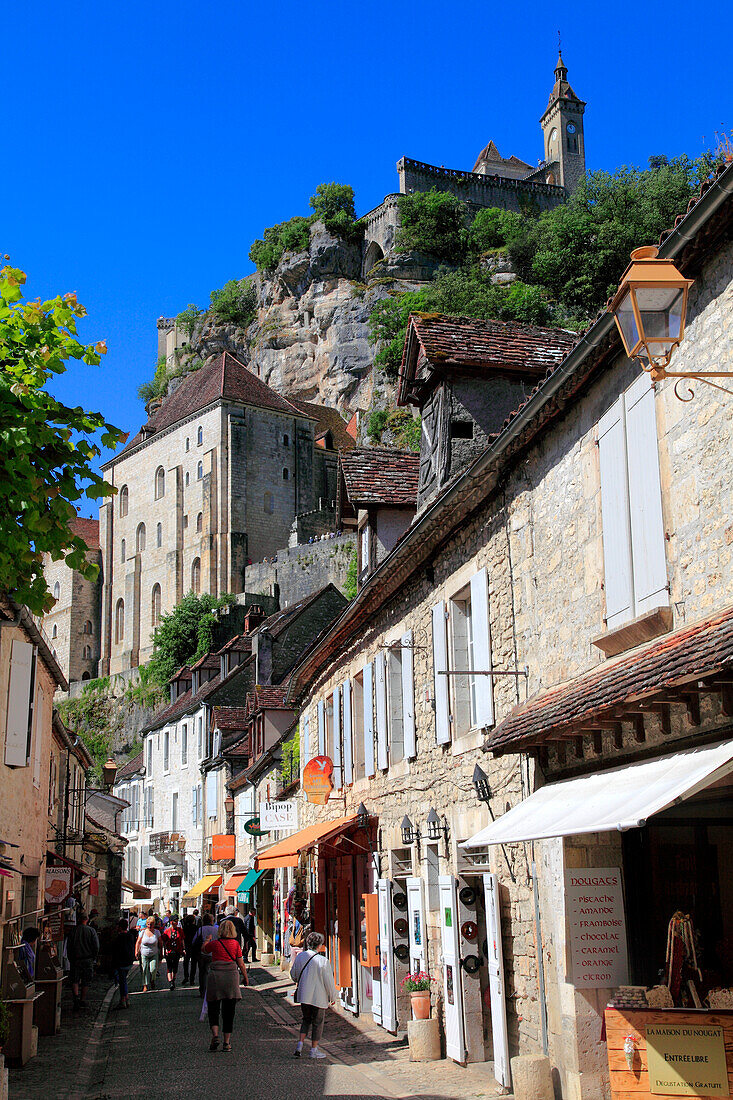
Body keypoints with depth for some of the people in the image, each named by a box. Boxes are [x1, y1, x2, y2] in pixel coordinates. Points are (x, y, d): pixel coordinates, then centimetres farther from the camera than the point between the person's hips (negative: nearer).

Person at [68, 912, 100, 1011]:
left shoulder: (73, 931, -1)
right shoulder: (91, 931, -3)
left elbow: (69, 947, 1)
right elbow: (96, 946, -6)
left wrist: (71, 960, 10)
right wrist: (93, 958, 7)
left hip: (76, 959, 0)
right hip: (88, 959, 0)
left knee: (75, 981, 2)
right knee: (85, 982, 10)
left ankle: (76, 996, -20)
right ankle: (83, 1001, 14)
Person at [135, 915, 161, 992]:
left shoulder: (157, 932, 0)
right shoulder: (143, 932, -2)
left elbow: (160, 942, 8)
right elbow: (138, 942, 4)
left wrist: (160, 952, 6)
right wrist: (136, 951, -5)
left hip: (154, 954, 0)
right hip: (144, 954, 0)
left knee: (153, 969, -11)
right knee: (145, 970, -1)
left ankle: (152, 981, 18)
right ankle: (145, 986, 11)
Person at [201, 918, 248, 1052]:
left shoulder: (215, 943, 2)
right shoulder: (235, 944, 2)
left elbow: (203, 950, 22)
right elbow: (241, 963, 3)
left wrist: (207, 940, 40)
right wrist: (245, 977, 15)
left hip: (215, 975, -1)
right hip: (231, 976, 1)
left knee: (213, 1010, 6)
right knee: (229, 1011, 8)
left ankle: (215, 1035, -14)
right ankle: (227, 1042, 6)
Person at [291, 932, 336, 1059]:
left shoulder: (300, 957, -4)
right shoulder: (323, 961, -18)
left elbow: (293, 974, 11)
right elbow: (329, 981, -12)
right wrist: (333, 997, 2)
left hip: (303, 996, 5)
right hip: (319, 997, -5)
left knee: (306, 1020, 21)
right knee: (318, 1023, 10)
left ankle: (299, 1044, 8)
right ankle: (314, 1050, 17)